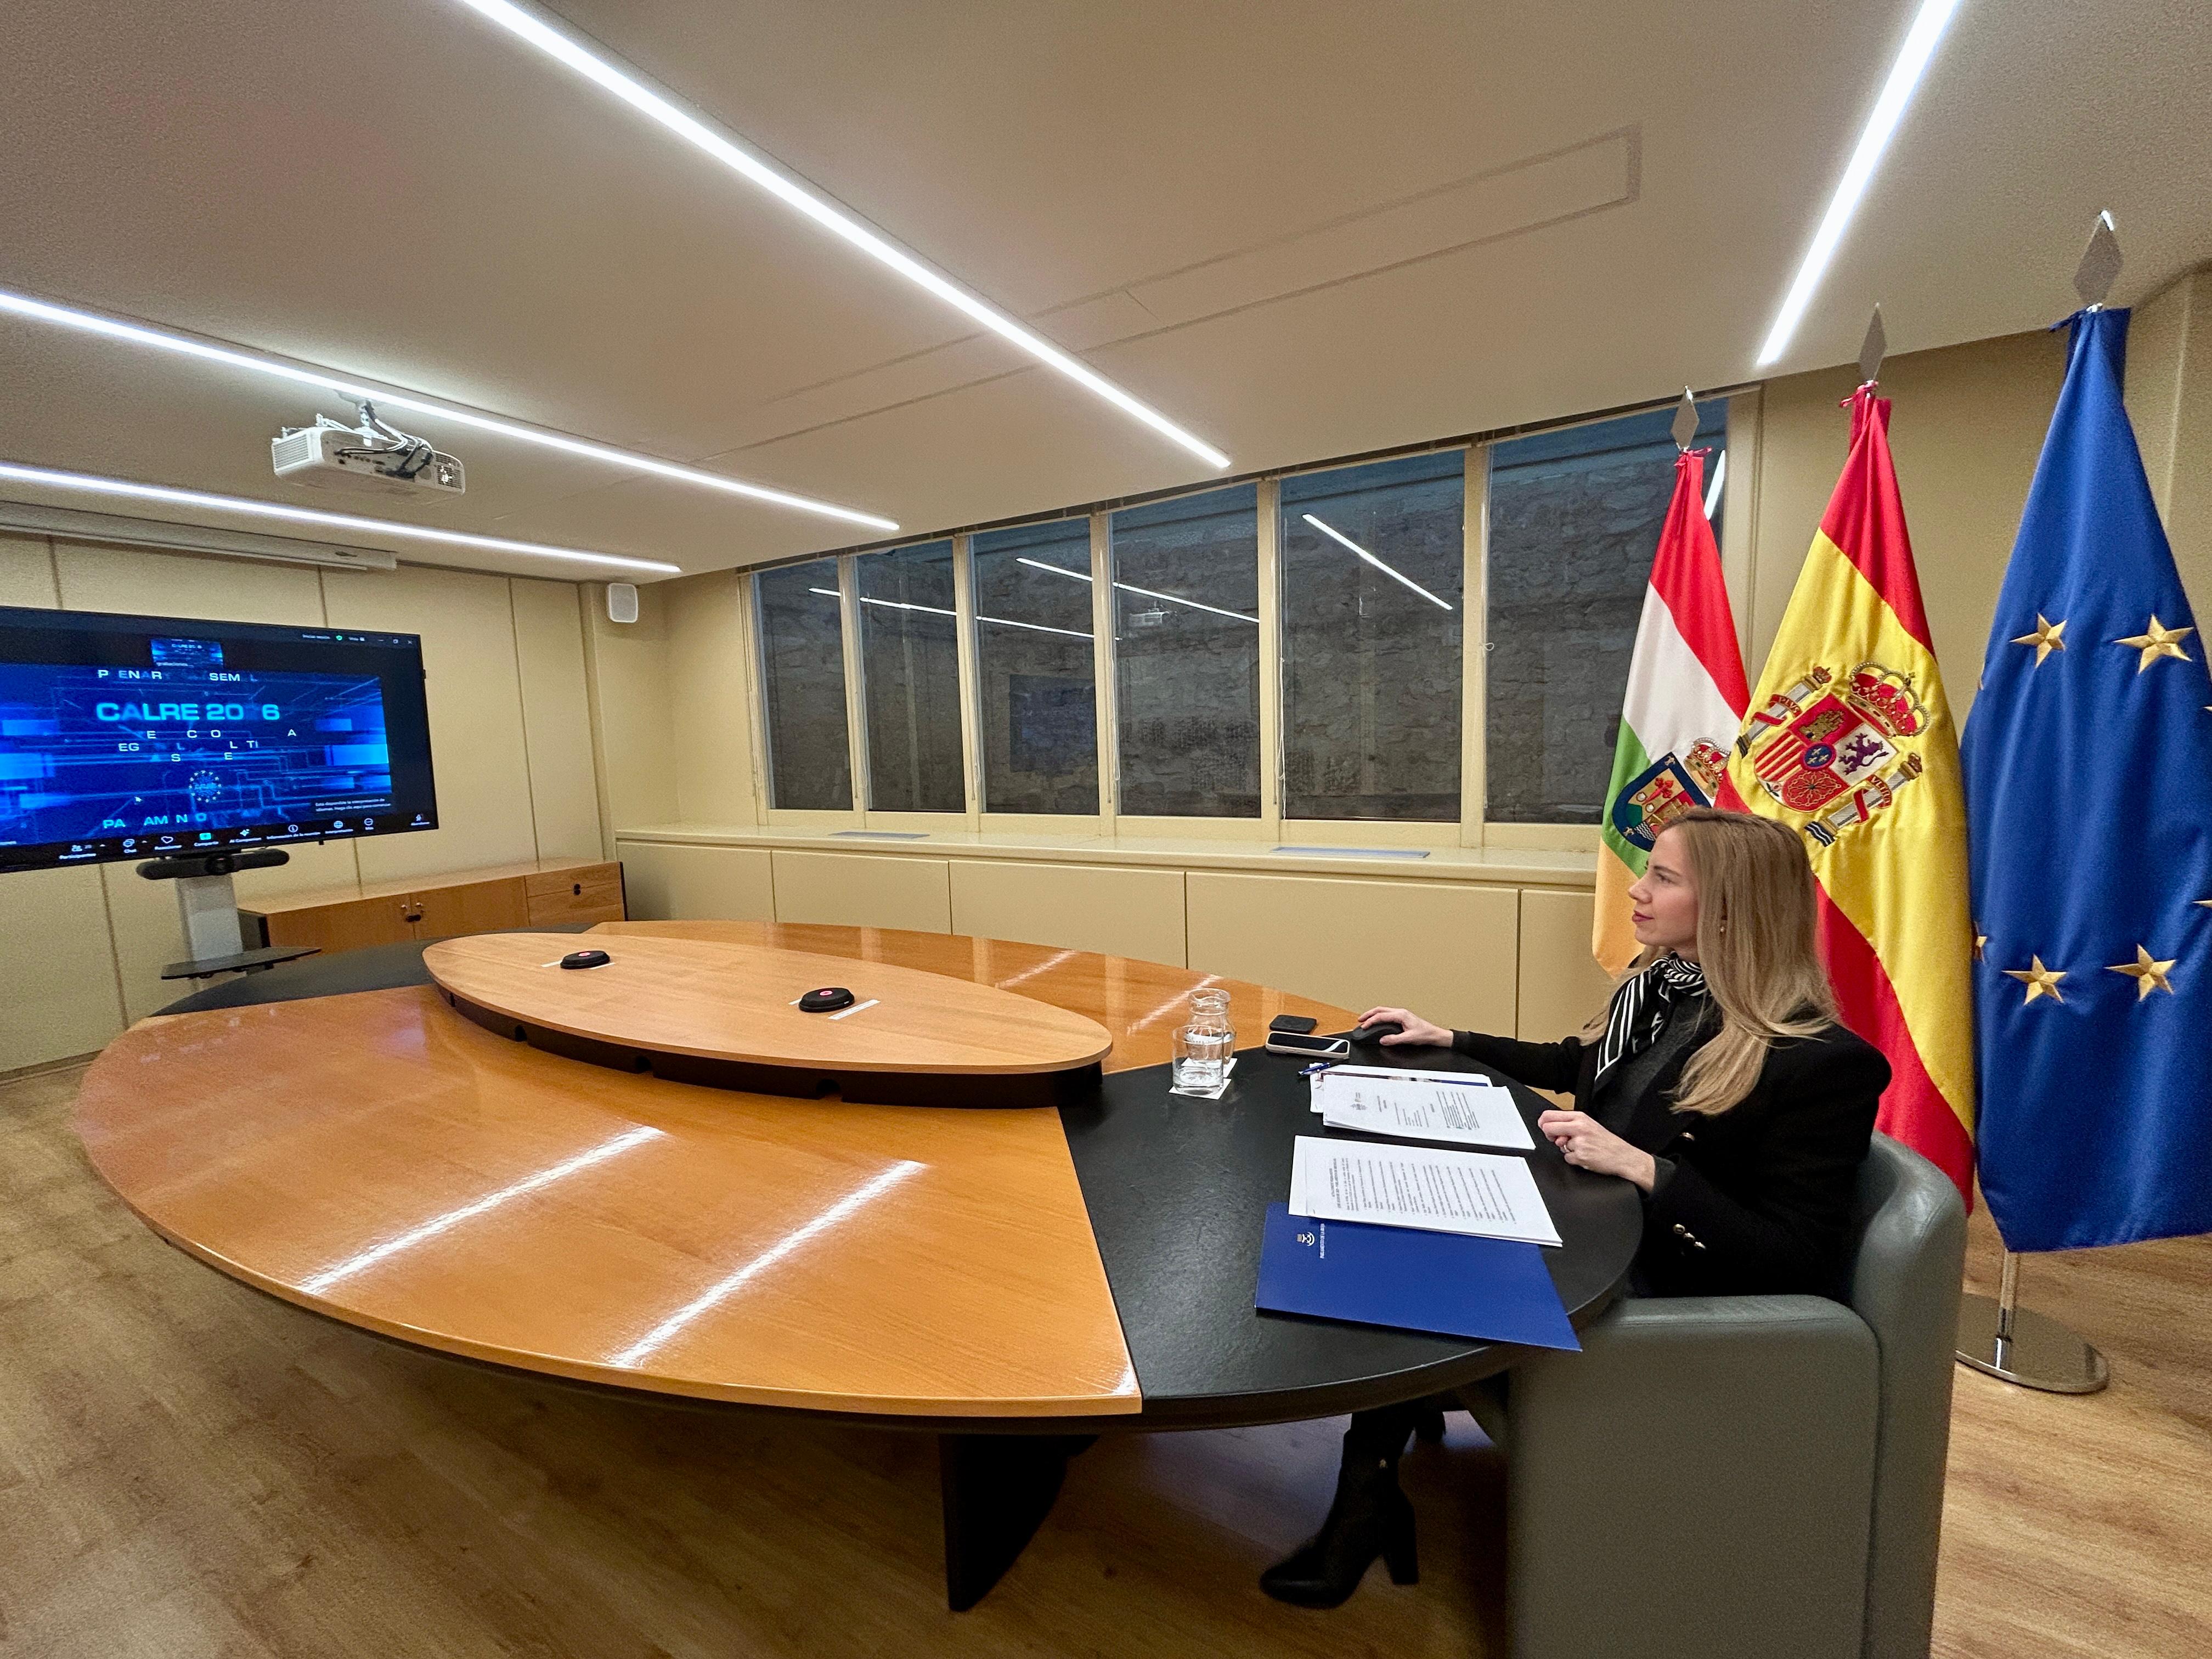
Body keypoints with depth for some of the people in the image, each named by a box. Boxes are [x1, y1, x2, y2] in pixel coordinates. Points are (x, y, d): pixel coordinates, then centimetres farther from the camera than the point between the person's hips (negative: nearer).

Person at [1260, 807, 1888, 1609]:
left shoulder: (1821, 1062, -19)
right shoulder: (1657, 984, 3)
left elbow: (1797, 1261, -19)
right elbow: (1576, 1067, 20)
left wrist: (1642, 1168, -29)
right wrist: (1449, 1041, 17)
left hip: (1675, 1299, -7)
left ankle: (1369, 1501, 7)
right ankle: (1370, 1495, -2)